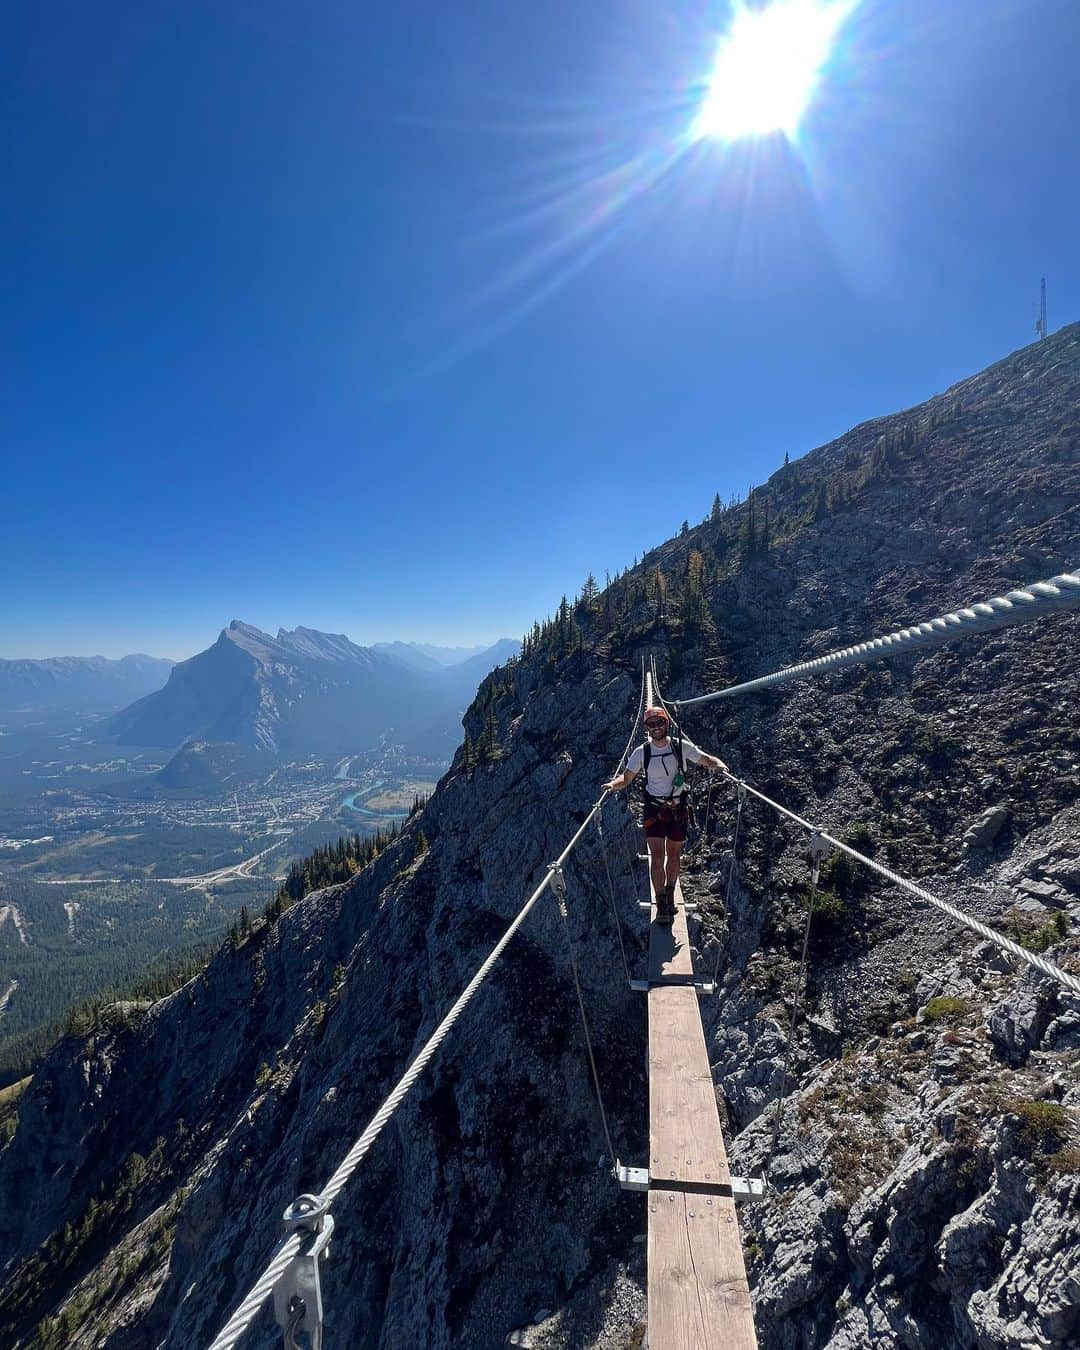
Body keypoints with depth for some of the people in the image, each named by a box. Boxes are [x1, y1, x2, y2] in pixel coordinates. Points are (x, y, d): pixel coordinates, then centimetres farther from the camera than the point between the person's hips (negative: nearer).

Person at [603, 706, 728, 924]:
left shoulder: (681, 747, -6)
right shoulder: (642, 752, -6)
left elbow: (705, 759, -2)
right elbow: (626, 778, -5)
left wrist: (718, 764, -25)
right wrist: (614, 784, -27)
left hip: (679, 808, 1)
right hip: (654, 808, -1)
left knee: (674, 856, 14)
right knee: (657, 858, -6)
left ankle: (670, 893, 35)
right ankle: (661, 903, 7)